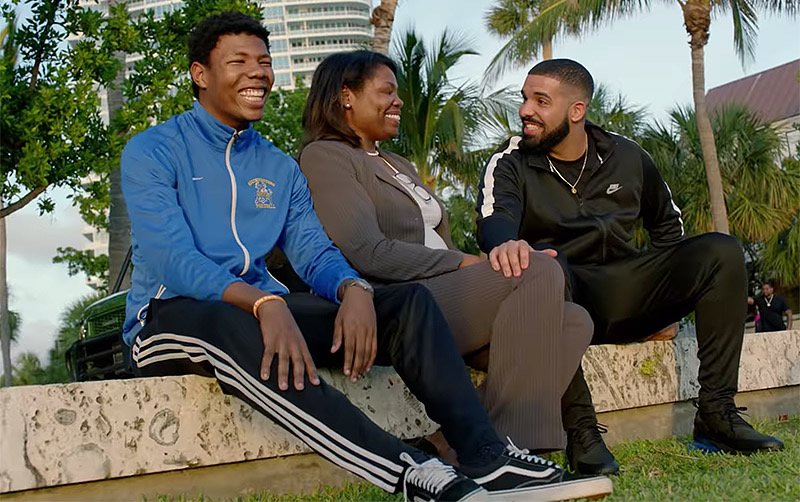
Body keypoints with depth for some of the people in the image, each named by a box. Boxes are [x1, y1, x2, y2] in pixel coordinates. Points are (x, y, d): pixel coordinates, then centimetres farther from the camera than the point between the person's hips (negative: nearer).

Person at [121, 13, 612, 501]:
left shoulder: (280, 167, 15)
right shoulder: (152, 152, -2)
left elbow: (315, 254, 5)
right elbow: (172, 261, -17)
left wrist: (354, 290, -20)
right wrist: (263, 303, -34)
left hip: (264, 308, 6)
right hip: (174, 316, -5)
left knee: (408, 300, -13)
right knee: (231, 327, -42)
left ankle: (485, 458, -30)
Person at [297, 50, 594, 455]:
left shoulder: (399, 164, 30)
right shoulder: (324, 156, 0)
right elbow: (369, 254, -14)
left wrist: (506, 259, 1)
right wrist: (464, 263, -12)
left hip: (443, 294, 9)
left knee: (574, 321, -12)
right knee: (541, 270, -24)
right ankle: (510, 446, -26)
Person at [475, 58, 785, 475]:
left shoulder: (627, 158, 11)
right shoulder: (509, 164, 0)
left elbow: (666, 222, 25)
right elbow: (494, 221, -22)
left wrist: (664, 288, 10)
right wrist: (507, 243, -47)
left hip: (624, 292, 4)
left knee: (721, 252, -12)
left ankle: (716, 413, -14)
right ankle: (580, 428, -35)